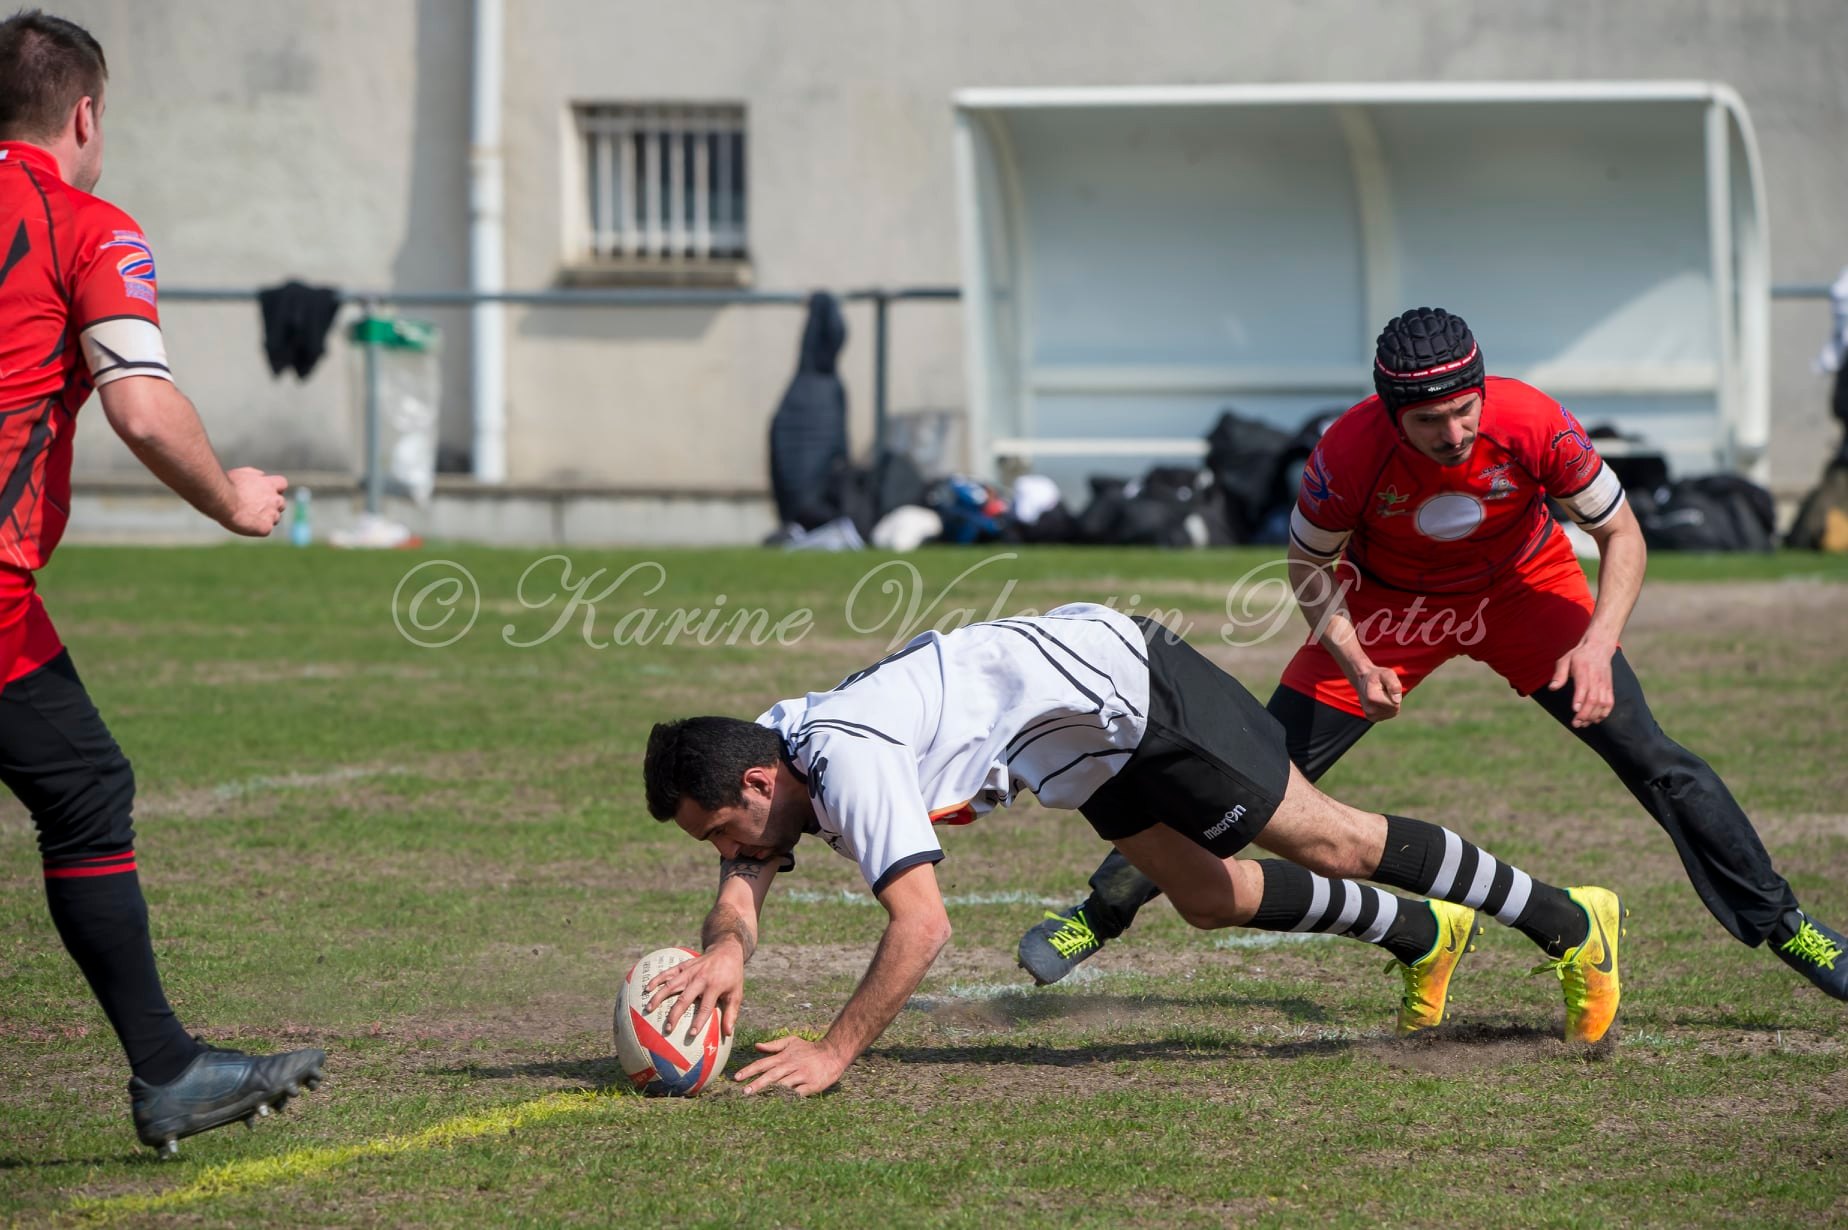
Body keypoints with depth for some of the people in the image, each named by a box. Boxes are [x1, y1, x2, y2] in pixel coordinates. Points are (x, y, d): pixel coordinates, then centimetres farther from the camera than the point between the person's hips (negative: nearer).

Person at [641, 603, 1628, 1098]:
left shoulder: (848, 762, -32)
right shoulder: (764, 751, -6)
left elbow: (921, 926, -36)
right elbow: (746, 883, -7)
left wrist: (835, 1054, -36)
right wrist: (726, 950, -30)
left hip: (1123, 687, -9)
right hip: (1096, 744, 9)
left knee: (1332, 843, 3)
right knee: (1212, 898, 19)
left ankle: (1568, 920, 17)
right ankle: (1421, 937, 39)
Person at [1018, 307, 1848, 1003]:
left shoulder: (1532, 425, -33)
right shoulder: (1351, 451, -32)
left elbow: (1620, 535, -18)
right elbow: (1310, 566, -13)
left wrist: (1597, 645, -33)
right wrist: (1356, 664, -28)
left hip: (1524, 589, 0)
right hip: (1391, 603, 0)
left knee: (1648, 758, -10)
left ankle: (1780, 925, 5)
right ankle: (1100, 912, 10)